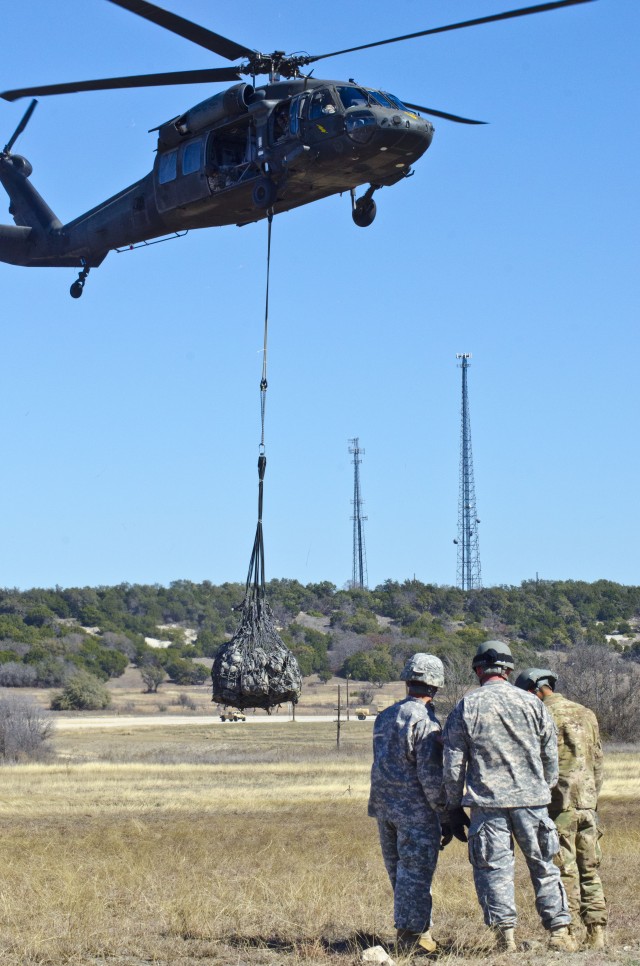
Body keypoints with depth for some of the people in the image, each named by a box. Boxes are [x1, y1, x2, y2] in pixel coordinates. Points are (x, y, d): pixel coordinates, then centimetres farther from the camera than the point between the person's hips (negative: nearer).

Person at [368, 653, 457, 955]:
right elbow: (431, 775, -17)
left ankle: (410, 930, 22)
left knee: (399, 872, 14)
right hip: (416, 809, -7)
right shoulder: (425, 721, -14)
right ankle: (413, 936, 0)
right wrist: (446, 817, -12)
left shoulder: (384, 716, 11)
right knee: (416, 874, -1)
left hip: (384, 806, 7)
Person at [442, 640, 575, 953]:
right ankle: (559, 931, 9)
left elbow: (453, 765, 1)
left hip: (487, 802, -1)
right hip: (531, 799, 1)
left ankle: (505, 934, -2)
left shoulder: (465, 708, 0)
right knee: (544, 867, 10)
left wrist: (454, 808, 9)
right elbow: (551, 758, 9)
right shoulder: (533, 704, 4)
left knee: (494, 868, 4)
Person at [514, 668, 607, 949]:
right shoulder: (586, 715, 12)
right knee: (590, 871, 10)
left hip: (558, 804, -6)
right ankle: (596, 934, 9)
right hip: (587, 803, 6)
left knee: (564, 873, -2)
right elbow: (598, 764, 16)